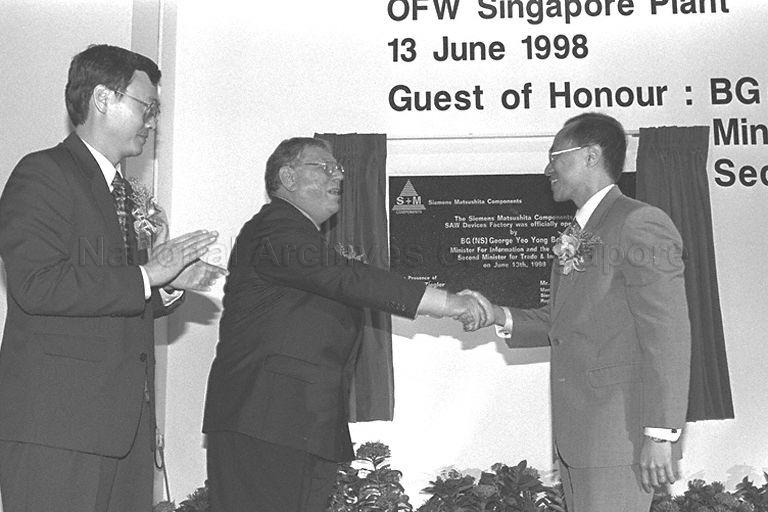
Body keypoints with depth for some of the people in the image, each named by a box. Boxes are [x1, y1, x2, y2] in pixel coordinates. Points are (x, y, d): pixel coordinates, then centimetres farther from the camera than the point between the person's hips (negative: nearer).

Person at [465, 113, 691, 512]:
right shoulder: (576, 237, 16)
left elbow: (667, 335, -17)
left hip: (619, 434, -9)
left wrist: (661, 434, -19)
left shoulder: (640, 224, -13)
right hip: (575, 433, 9)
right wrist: (499, 316, 3)